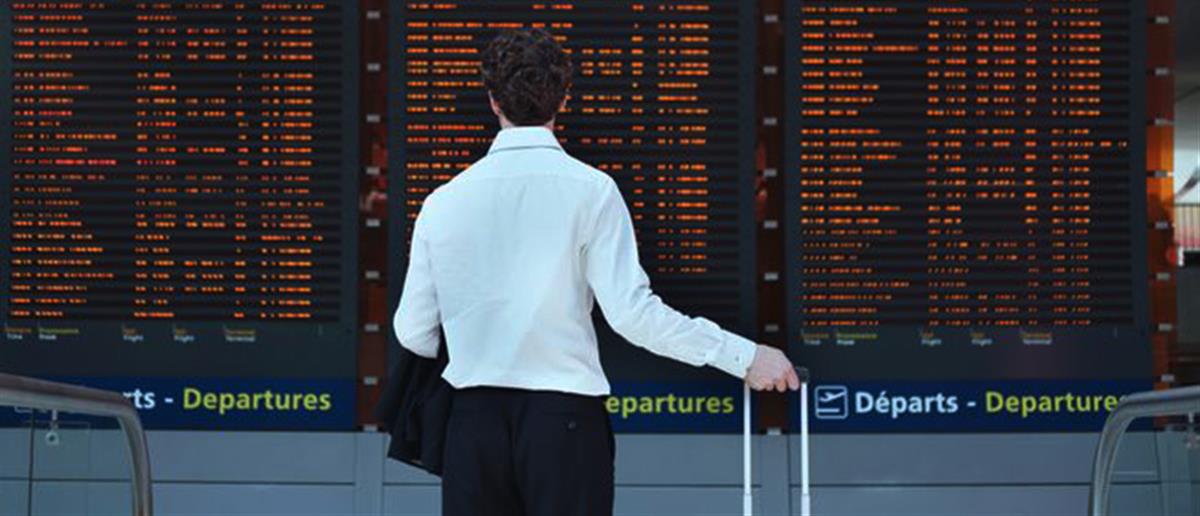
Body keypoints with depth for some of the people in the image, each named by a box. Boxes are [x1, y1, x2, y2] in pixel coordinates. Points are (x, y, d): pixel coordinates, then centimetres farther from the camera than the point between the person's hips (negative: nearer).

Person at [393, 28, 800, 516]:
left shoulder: (442, 202, 4)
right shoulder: (590, 190, -5)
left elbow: (413, 332, 7)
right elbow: (632, 312, -12)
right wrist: (744, 357, -5)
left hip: (473, 421, 3)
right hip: (564, 420, -3)